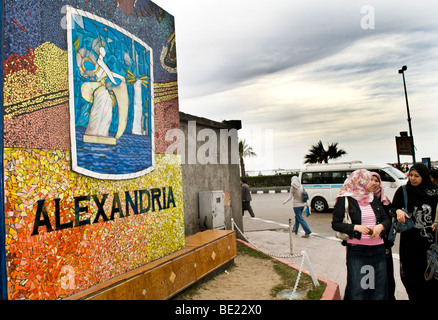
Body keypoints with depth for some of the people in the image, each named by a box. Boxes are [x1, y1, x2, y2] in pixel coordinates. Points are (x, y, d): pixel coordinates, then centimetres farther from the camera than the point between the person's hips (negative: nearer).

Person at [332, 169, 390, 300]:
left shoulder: (373, 198, 12)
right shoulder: (345, 200, -5)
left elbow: (386, 219, 15)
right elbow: (335, 224, -5)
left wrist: (381, 226, -7)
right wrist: (356, 227, -18)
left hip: (378, 248, 5)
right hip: (356, 249, -5)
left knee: (380, 286, 8)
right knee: (357, 289, -2)